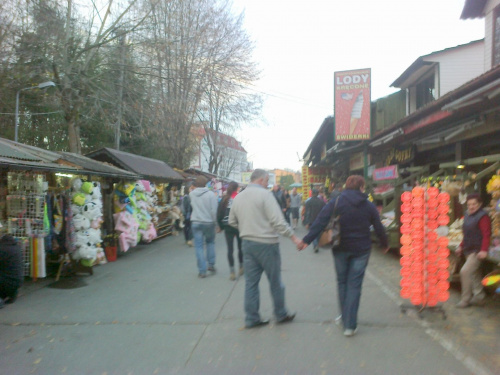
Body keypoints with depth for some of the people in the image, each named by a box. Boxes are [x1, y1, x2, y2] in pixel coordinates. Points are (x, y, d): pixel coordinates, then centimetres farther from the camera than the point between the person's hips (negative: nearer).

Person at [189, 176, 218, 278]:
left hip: (196, 222, 1)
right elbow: (214, 210, -12)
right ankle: (211, 265, 19)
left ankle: (202, 271, 5)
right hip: (208, 222, -1)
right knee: (210, 243, 21)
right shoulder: (211, 194, -10)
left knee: (199, 247, 5)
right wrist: (214, 221, -1)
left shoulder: (192, 194, -1)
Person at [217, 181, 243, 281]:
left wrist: (221, 226, 8)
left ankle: (232, 272, 0)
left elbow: (219, 214, -2)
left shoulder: (224, 199, 1)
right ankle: (241, 267, 27)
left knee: (230, 249, 3)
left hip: (228, 227, 1)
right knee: (241, 247, 16)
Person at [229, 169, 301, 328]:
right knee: (275, 281, 10)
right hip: (266, 243, -6)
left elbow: (232, 222, 16)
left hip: (247, 243, 6)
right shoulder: (264, 194, -14)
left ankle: (251, 318, 16)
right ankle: (281, 314, 24)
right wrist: (294, 237, -14)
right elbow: (278, 221, -20)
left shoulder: (238, 197, 8)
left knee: (251, 282, 11)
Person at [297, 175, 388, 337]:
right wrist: (384, 244, 23)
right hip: (361, 250, 0)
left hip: (341, 249, 0)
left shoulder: (336, 202, -6)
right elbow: (379, 228, 6)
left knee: (342, 282, 16)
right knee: (354, 285, 3)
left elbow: (320, 222, -14)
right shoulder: (369, 206, -1)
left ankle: (345, 317, 28)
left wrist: (307, 240, -14)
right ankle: (350, 325, 2)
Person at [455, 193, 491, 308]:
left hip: (477, 251, -9)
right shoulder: (467, 215, 12)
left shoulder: (482, 216, -14)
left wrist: (484, 250, -29)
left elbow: (486, 235, -21)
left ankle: (465, 300, -4)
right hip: (469, 250, 9)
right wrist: (461, 246, 21)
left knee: (465, 271, -15)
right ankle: (479, 296, 28)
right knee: (474, 273, 15)